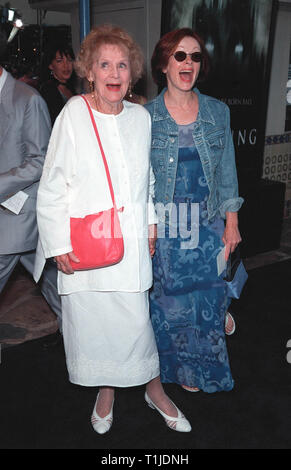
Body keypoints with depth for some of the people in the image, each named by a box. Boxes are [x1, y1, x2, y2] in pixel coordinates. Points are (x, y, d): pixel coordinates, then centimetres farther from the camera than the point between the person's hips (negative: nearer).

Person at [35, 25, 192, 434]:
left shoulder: (141, 117, 6)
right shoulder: (73, 114, -6)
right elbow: (52, 186, -4)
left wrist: (151, 226, 15)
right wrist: (59, 245, -7)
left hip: (130, 243, 2)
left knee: (136, 320, 4)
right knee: (90, 320, 8)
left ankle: (154, 389, 30)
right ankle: (106, 392, 34)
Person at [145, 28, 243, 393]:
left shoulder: (218, 112, 5)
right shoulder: (145, 116, -2)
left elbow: (227, 171, 7)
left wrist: (231, 223, 4)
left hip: (208, 224, 2)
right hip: (163, 225, -2)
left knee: (208, 297, 8)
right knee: (168, 298, 7)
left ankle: (198, 369, 33)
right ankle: (171, 367, 32)